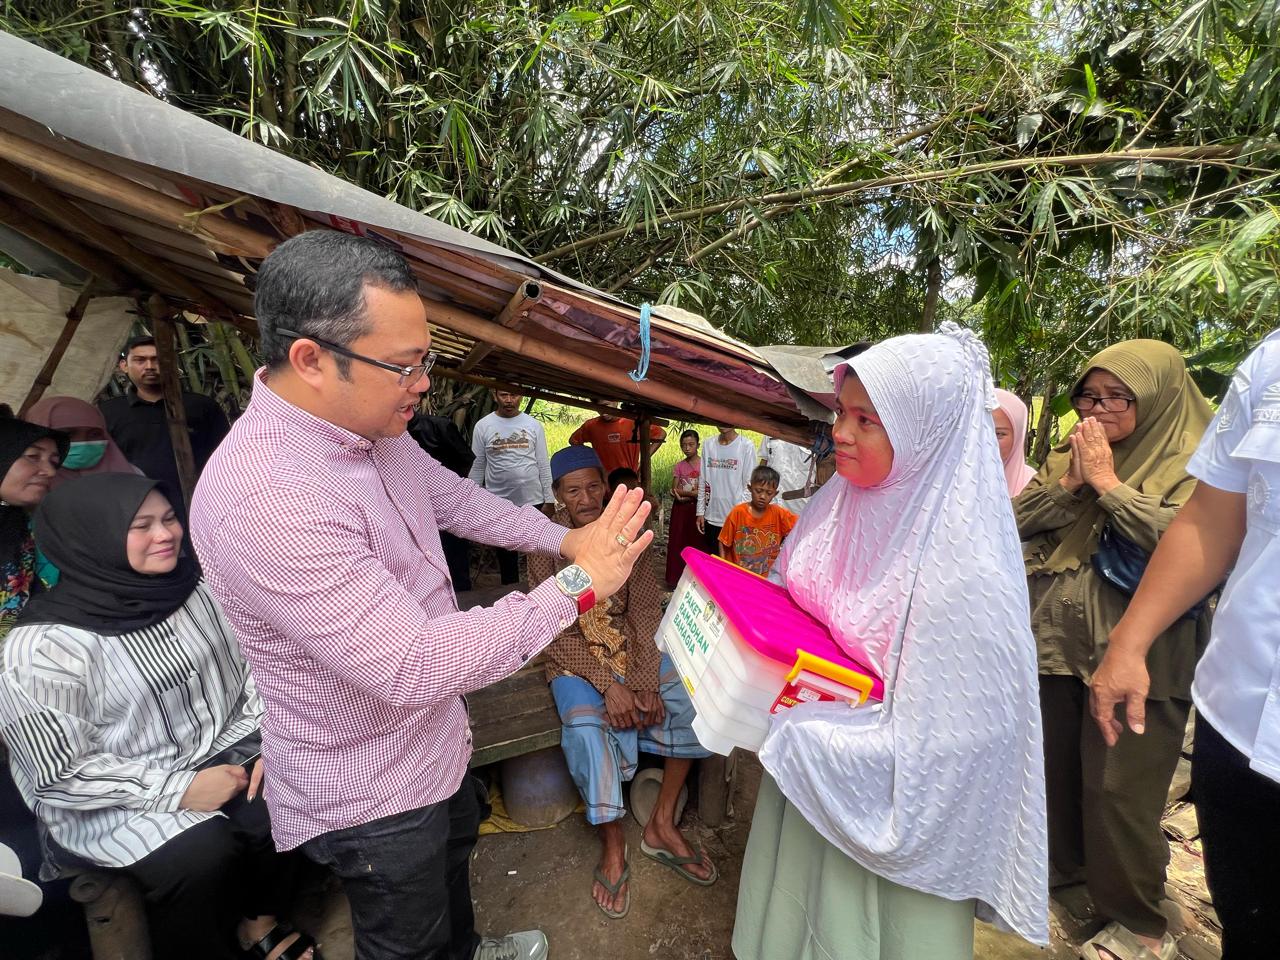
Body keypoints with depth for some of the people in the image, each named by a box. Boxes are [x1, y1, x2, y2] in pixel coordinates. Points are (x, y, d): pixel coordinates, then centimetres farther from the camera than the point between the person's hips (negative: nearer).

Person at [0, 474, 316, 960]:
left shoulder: (200, 589, -6)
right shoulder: (43, 647, -18)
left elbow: (253, 671, 3)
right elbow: (59, 775, -15)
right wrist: (176, 788, -20)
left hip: (215, 754, 4)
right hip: (110, 800, -4)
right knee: (202, 853, -27)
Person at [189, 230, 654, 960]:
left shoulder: (374, 429, -8)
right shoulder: (264, 498, -37)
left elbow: (458, 499, 8)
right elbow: (413, 667, -37)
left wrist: (565, 538, -1)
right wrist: (577, 588, -32)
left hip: (434, 739, 9)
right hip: (370, 792, -9)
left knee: (454, 856, 35)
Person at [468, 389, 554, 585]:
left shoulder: (533, 425, 1)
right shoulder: (483, 426, -1)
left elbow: (543, 465, 3)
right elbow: (477, 466, 2)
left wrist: (548, 499, -1)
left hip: (533, 501, 0)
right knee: (506, 555, 14)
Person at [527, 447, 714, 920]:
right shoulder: (547, 544, -8)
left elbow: (645, 611, -4)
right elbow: (557, 632, -12)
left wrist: (645, 681, -17)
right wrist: (608, 685, -22)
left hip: (632, 648, 4)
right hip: (574, 656, -3)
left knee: (691, 697, -16)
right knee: (586, 727, -30)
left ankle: (662, 825, 0)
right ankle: (613, 845, -5)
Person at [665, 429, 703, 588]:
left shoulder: (704, 464, -4)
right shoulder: (679, 466, 5)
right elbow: (674, 492, 0)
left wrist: (682, 492, -12)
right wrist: (693, 492, -13)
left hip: (697, 509, -3)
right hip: (680, 509, 3)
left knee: (697, 544, 1)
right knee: (677, 543, 5)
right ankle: (675, 579, 15)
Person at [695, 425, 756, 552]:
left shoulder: (747, 446, -5)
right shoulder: (708, 445, 8)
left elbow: (749, 485, -6)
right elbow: (703, 482, 10)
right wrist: (700, 512, 7)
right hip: (712, 518, 4)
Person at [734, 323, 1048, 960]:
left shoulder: (964, 572, -28)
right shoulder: (836, 506, -8)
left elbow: (930, 745, -26)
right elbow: (783, 602, 7)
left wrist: (786, 727, -26)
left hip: (886, 806, -5)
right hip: (802, 769, 6)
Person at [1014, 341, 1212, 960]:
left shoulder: (1193, 463, -4)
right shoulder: (1067, 459, 11)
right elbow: (1015, 520, 4)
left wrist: (1108, 482, -14)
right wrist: (1069, 483, -9)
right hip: (1053, 642, 5)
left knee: (1117, 789, 2)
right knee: (1052, 766, 17)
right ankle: (1063, 863, 41)